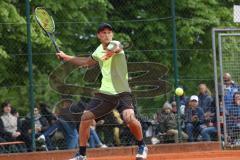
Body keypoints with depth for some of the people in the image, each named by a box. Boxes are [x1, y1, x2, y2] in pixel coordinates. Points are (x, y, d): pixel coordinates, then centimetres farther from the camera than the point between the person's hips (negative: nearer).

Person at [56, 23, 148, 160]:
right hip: (105, 92, 6)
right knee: (86, 117, -3)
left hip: (122, 92, -6)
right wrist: (67, 57, 30)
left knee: (129, 117, -28)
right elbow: (87, 62, 32)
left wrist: (113, 51, -60)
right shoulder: (99, 51, 10)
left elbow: (118, 47, -37)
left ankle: (142, 146, -2)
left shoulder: (115, 44, -10)